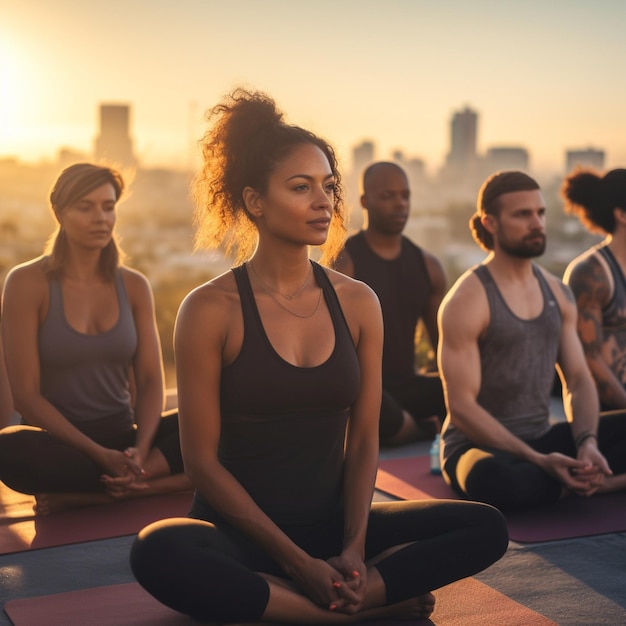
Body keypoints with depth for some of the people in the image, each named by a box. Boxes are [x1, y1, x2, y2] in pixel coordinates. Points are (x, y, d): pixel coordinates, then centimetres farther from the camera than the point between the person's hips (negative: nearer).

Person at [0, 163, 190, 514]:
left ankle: (81, 495, -24)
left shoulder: (134, 286, 7)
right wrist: (99, 454, -21)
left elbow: (150, 382, 2)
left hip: (124, 437, 4)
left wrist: (140, 449, -18)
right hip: (59, 444, -4)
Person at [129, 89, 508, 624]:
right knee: (157, 552, -37)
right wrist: (297, 561, -15)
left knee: (487, 528, -15)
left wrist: (354, 548, -12)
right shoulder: (211, 310, -8)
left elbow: (363, 440, 4)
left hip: (332, 524, 4)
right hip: (240, 533, -3)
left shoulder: (357, 303, 4)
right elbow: (202, 460, -9)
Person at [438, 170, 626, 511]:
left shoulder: (557, 292, 9)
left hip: (542, 438, 6)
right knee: (497, 479, -40)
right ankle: (585, 481, -15)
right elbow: (461, 407, -18)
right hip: (480, 445, -5)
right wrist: (538, 461, -26)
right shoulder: (467, 301, -13)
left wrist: (587, 443, -15)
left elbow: (578, 380, 6)